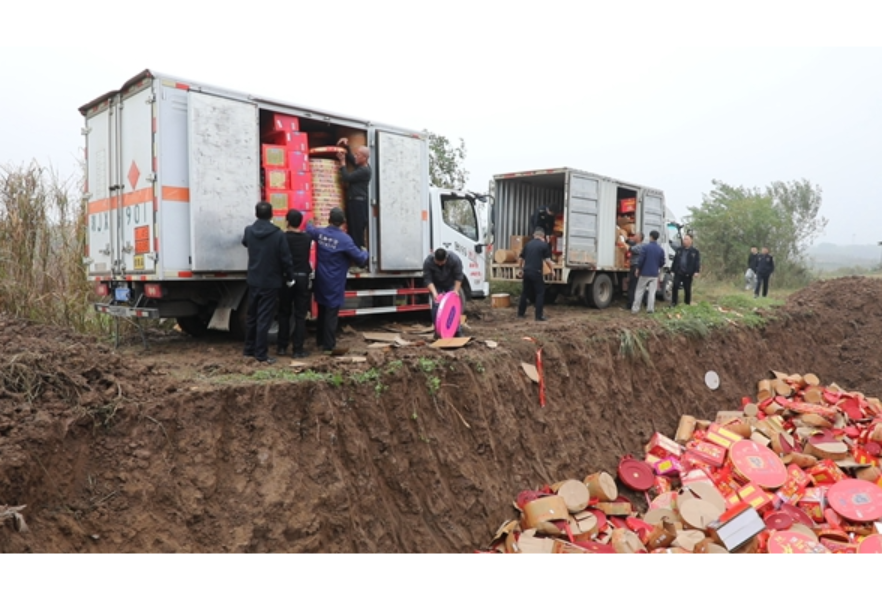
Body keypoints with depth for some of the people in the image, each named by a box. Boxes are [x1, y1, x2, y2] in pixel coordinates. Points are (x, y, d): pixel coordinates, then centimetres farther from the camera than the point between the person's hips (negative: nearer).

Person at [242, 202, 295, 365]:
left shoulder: (249, 231, -1)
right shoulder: (278, 234, -15)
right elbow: (286, 259, -12)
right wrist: (290, 277, 2)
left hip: (253, 281, 5)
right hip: (271, 282, -5)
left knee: (252, 316, 17)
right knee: (264, 319, -2)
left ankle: (249, 349, 26)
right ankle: (261, 354, 1)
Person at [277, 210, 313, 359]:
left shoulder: (282, 237, -7)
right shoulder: (307, 238, 2)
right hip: (302, 278, 1)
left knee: (284, 314, 12)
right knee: (300, 315, 3)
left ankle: (282, 347, 16)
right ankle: (298, 349, 2)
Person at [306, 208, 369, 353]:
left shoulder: (319, 233, -2)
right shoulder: (344, 239, -19)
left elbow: (309, 230, 23)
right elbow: (360, 258, -14)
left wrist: (309, 224, 46)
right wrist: (366, 254, 9)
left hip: (321, 280, 6)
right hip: (334, 283, -6)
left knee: (322, 311, 18)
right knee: (331, 313, 0)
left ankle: (320, 340, 29)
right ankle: (329, 345, 5)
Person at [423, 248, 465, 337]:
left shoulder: (455, 259, -31)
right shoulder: (428, 262, -30)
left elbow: (458, 277, -23)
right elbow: (428, 280, -28)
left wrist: (456, 290, -31)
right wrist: (434, 293, -40)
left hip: (451, 284, 0)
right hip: (436, 286, 0)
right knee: (436, 306, -11)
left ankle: (457, 331, -1)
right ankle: (437, 331, -3)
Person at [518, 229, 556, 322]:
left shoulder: (528, 244, 12)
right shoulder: (544, 245, -2)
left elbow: (521, 259, 18)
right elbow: (547, 260, -7)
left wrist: (521, 269, 32)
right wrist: (552, 269, 10)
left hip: (526, 271, 5)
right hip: (536, 272, -5)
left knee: (525, 292, 16)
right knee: (540, 293, 2)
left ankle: (521, 313, 23)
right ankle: (539, 316, -1)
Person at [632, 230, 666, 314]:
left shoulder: (646, 247, -11)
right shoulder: (661, 249, 2)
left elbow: (641, 260, -12)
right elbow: (662, 262, 9)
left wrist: (638, 269, 1)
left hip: (645, 273, -3)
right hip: (654, 274, 3)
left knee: (639, 291, 3)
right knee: (652, 292, 7)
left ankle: (635, 309, 2)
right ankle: (650, 309, 6)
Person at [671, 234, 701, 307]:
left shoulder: (695, 251, 0)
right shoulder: (679, 249, 13)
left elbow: (697, 262, -6)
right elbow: (675, 260, 13)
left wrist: (697, 272, -17)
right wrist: (673, 269, 10)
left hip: (688, 274, -3)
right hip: (678, 272, 3)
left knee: (687, 289, 6)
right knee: (675, 286, -9)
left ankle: (688, 303, 18)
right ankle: (674, 302, -2)